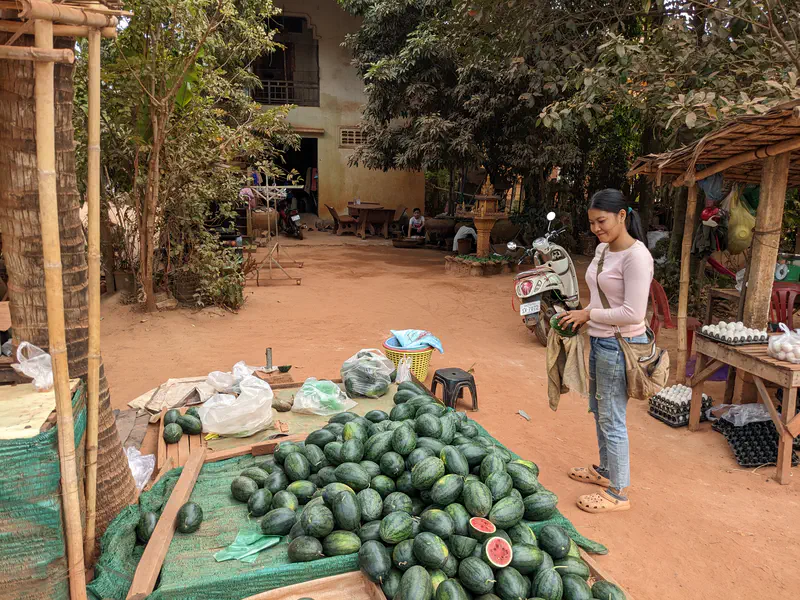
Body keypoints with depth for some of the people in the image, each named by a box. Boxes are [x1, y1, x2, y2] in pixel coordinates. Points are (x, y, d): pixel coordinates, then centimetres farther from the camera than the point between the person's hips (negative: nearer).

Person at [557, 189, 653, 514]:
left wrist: (589, 314, -16)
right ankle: (605, 471, 41)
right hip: (599, 340, 10)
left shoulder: (636, 257, -21)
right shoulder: (602, 249, 7)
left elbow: (632, 313, -25)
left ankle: (618, 493, 17)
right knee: (599, 411, 22)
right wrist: (583, 315, 6)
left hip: (619, 345, -10)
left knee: (612, 419, 1)